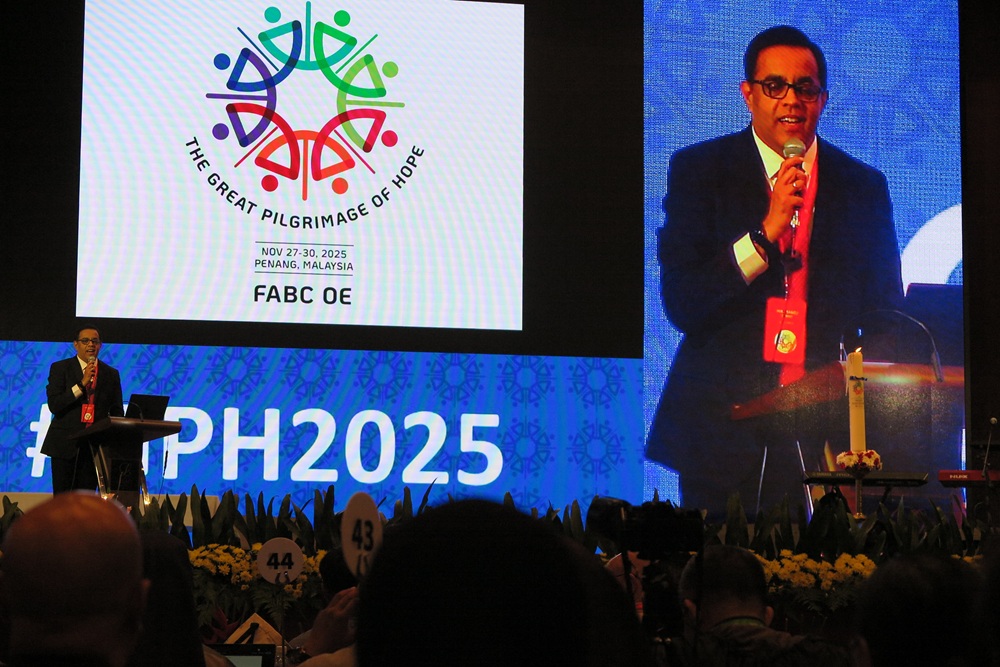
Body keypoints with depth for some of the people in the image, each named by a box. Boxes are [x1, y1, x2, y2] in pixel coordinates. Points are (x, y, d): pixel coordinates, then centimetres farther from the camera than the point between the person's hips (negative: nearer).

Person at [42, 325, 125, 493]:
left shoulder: (111, 374, 11)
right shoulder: (59, 368, 4)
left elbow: (117, 412, 13)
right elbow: (54, 405, -7)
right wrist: (82, 384, -15)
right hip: (65, 443, -2)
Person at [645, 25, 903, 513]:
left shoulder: (863, 186, 8)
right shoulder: (698, 170, 2)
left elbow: (886, 318, 12)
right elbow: (679, 304, -7)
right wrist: (767, 230, -17)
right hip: (721, 431, -1)